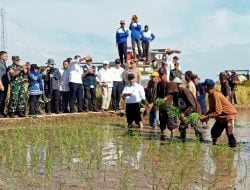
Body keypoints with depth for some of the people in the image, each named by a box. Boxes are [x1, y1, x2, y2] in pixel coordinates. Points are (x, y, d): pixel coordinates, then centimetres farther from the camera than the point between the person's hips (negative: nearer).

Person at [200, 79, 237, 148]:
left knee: (229, 133, -19)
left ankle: (233, 146, -9)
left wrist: (207, 117, -24)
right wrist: (205, 115, -9)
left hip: (230, 114, -10)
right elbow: (212, 109, 7)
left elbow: (218, 112, -27)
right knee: (214, 131, 13)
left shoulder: (216, 95, -27)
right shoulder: (210, 96, 1)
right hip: (222, 116, 10)